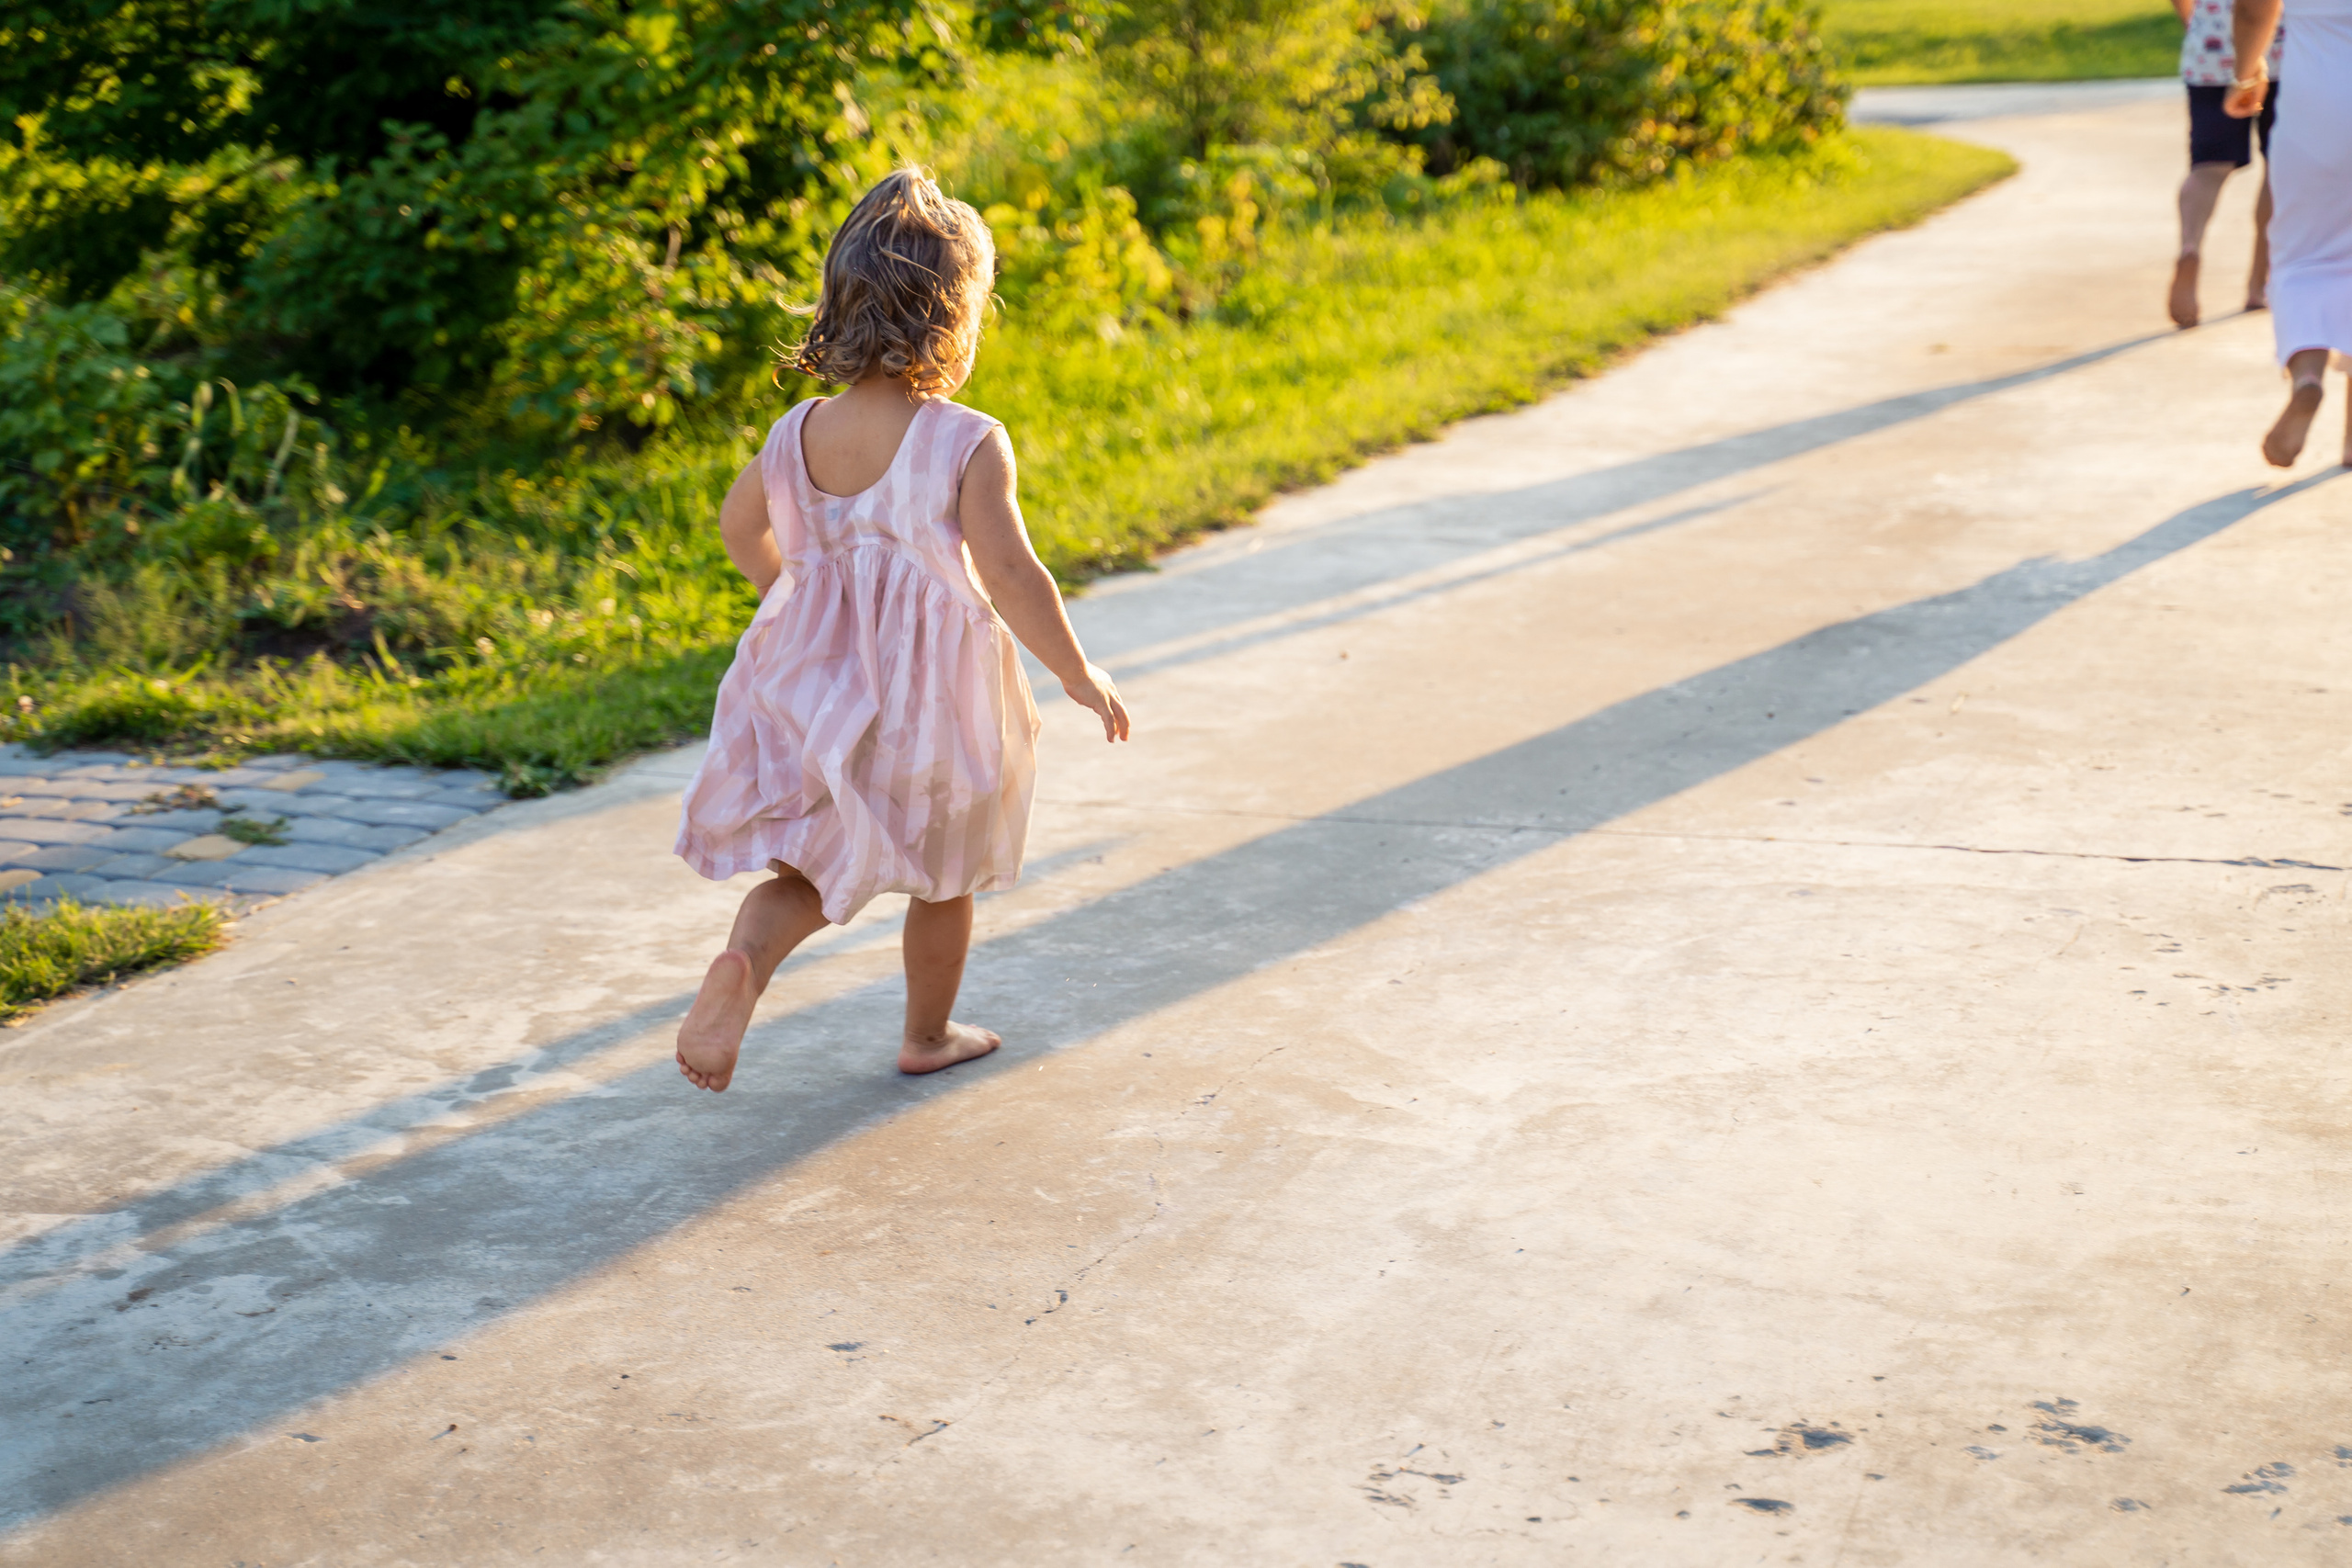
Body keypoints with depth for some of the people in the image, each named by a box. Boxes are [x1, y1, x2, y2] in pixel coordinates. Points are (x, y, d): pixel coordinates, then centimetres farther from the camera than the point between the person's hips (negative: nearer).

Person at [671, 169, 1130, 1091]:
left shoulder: (797, 434, -3)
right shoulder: (969, 445, -20)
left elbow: (740, 529, 13)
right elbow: (1011, 577, -23)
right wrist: (1080, 676, -10)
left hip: (813, 689, 4)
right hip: (928, 703, -4)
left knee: (809, 876, 15)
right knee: (943, 879, 20)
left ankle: (742, 964, -15)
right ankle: (927, 1037, 37)